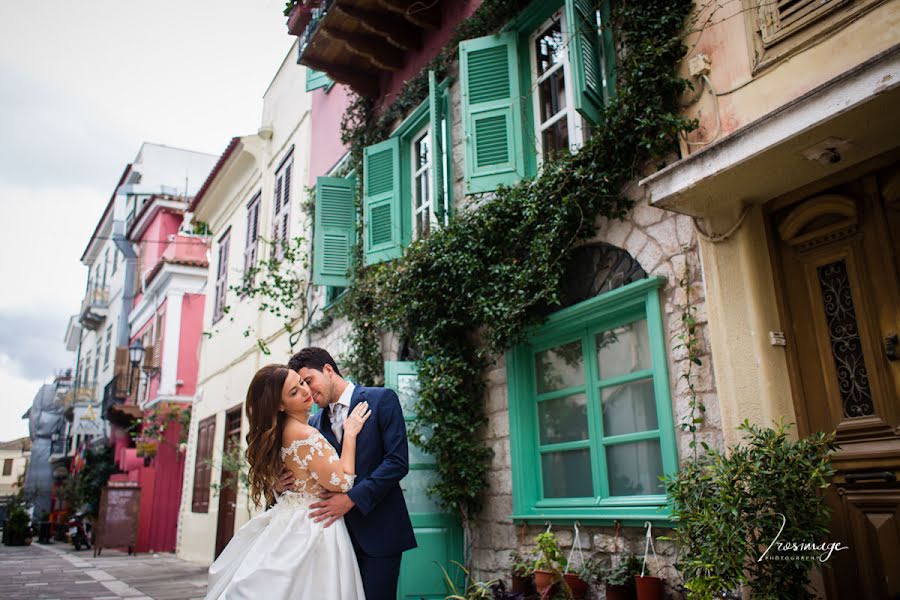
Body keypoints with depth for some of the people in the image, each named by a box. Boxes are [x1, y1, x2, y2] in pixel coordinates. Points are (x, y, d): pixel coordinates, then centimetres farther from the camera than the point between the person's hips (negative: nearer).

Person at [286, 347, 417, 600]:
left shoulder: (381, 399, -4)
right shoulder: (315, 422, 13)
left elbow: (398, 462, -12)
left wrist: (352, 498, -18)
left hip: (377, 530, -5)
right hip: (337, 528, 5)